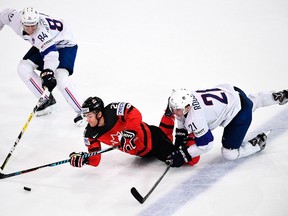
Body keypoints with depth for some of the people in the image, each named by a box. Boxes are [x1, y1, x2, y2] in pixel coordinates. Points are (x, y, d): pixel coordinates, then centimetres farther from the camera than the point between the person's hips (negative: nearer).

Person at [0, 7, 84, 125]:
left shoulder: (41, 32, -40)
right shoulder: (15, 18, -21)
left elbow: (51, 54, -47)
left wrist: (48, 73, -57)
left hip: (65, 44, -8)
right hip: (43, 44, 8)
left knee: (60, 78, -26)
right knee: (24, 68, -2)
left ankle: (82, 111, -17)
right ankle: (48, 100, 8)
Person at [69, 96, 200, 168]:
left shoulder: (114, 111, -28)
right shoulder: (90, 134, -11)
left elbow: (135, 115, -33)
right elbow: (95, 160, -10)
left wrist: (128, 132, -41)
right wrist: (83, 159, -29)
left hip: (151, 137, -6)